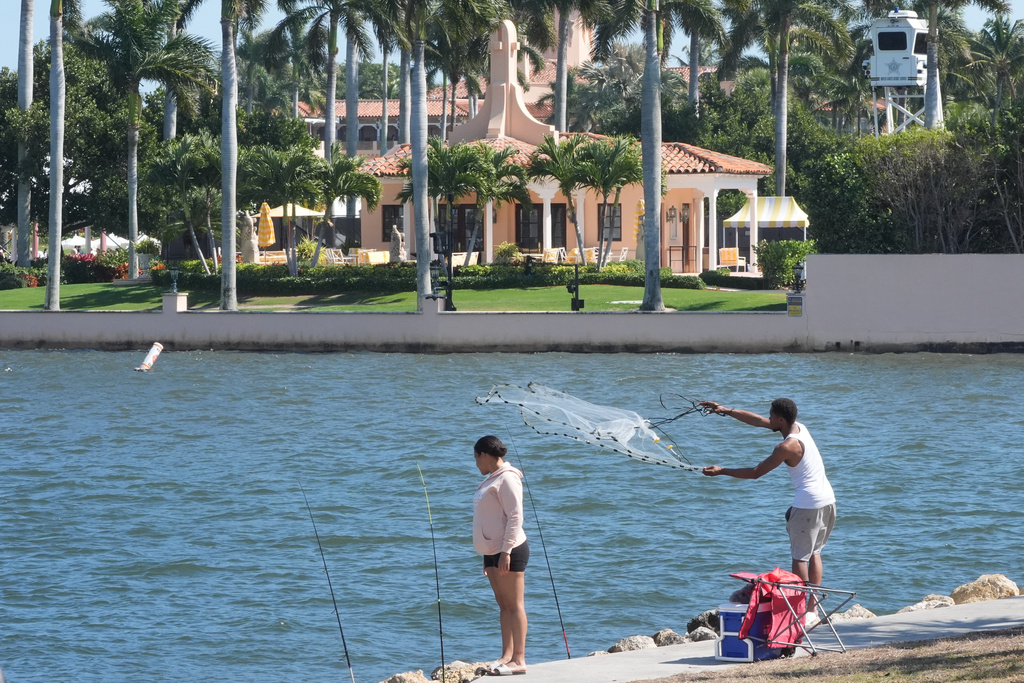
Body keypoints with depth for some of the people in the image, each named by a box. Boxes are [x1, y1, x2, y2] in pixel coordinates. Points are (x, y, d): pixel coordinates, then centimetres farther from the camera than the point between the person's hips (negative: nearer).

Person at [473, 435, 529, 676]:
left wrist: (506, 551, -22)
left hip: (510, 550, -10)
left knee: (514, 604, -8)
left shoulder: (507, 479, -12)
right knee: (503, 604, 9)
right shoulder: (492, 480, 18)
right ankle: (506, 656, 10)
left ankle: (519, 660, -9)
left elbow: (515, 517, -18)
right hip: (493, 551, 10)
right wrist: (488, 556, 21)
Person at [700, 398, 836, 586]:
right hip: (828, 499, 9)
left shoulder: (787, 447, -17)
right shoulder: (799, 427, 7)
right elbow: (757, 420, 13)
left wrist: (721, 471, -6)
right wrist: (726, 411, 13)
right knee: (814, 552, 16)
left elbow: (755, 472, -13)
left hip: (808, 504, -9)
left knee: (800, 556, -1)